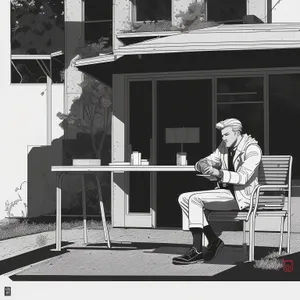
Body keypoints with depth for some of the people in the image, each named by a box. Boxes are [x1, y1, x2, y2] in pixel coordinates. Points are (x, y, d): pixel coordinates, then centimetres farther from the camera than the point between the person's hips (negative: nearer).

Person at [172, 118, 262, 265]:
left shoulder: (252, 149, -13)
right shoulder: (225, 146, 11)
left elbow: (243, 177, -24)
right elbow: (209, 161, 12)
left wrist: (219, 173, -38)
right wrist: (202, 165, -14)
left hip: (240, 196, -9)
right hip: (225, 190, 9)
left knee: (194, 198, -24)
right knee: (183, 198, -8)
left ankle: (197, 251, -22)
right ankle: (213, 240, -5)